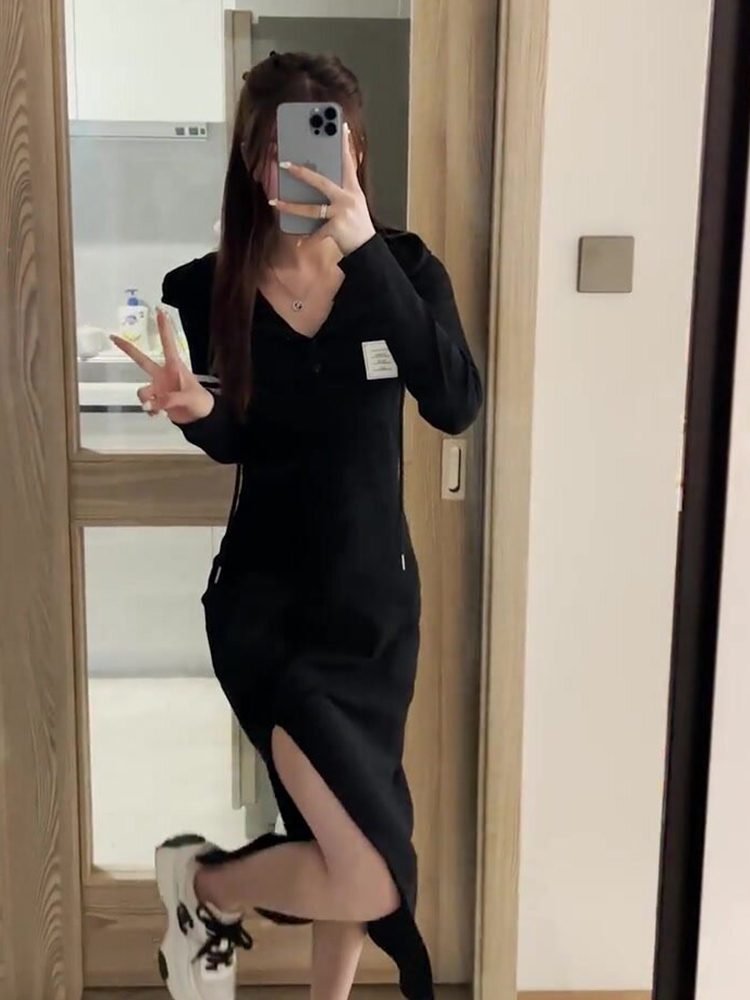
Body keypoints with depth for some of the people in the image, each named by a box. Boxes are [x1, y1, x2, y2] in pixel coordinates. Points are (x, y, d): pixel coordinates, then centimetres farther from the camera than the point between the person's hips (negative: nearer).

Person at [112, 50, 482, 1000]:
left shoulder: (404, 266, -7)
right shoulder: (207, 292, -10)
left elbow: (456, 406, -23)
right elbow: (234, 443, 3)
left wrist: (366, 252, -29)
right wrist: (196, 410, -21)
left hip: (378, 592, 3)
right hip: (266, 601, -3)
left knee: (350, 836, 19)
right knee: (370, 877, -12)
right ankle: (201, 885, 18)